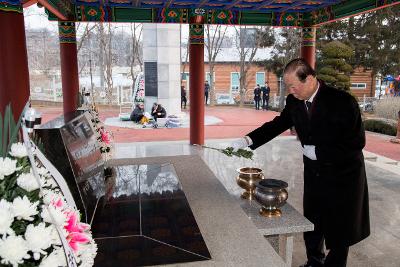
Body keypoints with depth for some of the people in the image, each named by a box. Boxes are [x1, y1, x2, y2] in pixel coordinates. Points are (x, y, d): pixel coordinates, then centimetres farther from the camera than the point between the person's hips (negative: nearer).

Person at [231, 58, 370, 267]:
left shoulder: (343, 101, -23)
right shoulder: (294, 101, -8)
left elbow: (357, 142, -20)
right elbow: (278, 124, 3)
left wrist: (318, 151, -22)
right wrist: (248, 140, -10)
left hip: (342, 175, -5)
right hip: (314, 173, 5)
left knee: (339, 229, 12)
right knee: (311, 224, 19)